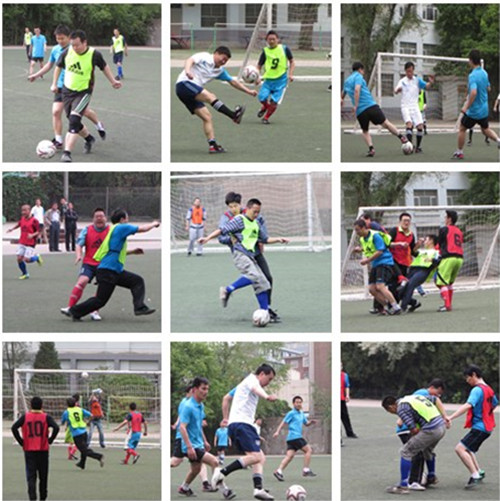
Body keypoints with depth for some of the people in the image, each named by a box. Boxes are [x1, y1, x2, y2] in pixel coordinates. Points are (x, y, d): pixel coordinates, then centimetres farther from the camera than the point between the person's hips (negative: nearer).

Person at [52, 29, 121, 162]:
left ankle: (67, 153, -25)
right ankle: (88, 138, 46)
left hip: (84, 92, -4)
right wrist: (54, 84, 8)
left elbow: (104, 67, 5)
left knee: (74, 120, -22)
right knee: (73, 122, 15)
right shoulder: (67, 53, -9)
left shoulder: (94, 55, -16)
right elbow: (58, 66, 11)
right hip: (67, 90, 4)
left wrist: (113, 81, 8)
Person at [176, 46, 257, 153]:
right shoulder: (204, 57, -2)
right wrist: (187, 71, -40)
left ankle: (212, 145, -9)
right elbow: (190, 60, -19)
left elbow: (233, 82, 25)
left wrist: (248, 91, 19)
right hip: (184, 84, -9)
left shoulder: (220, 71, 19)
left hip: (193, 95, 9)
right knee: (210, 96, -26)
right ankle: (234, 115, -36)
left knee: (207, 116, -4)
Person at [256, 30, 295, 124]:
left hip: (281, 79, -1)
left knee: (274, 102, -10)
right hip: (268, 79, 1)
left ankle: (266, 117, 16)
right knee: (262, 97, -14)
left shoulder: (284, 49, -2)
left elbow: (292, 62, 7)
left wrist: (290, 74, -5)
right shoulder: (265, 51, 0)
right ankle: (265, 107, 24)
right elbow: (259, 66, 4)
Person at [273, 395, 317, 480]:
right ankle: (306, 470, -7)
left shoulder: (301, 414, 22)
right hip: (295, 436, -8)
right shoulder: (291, 413, -3)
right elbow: (283, 422, -8)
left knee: (290, 456, -3)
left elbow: (306, 423, 31)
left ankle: (279, 471, -12)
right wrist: (277, 431, -19)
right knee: (308, 450, -7)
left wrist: (311, 422, 8)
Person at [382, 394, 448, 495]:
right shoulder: (413, 397, 19)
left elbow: (414, 430, -13)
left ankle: (403, 486, -3)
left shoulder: (401, 408, -8)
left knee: (406, 452, -2)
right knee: (427, 450, 35)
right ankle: (431, 478, 52)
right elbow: (434, 399, 29)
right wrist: (444, 418, 34)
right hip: (442, 426, 9)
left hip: (431, 430, -9)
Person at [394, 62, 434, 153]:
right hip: (405, 107, -2)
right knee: (409, 124, -23)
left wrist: (430, 82, -30)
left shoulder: (417, 80, 7)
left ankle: (418, 147, 6)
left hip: (415, 106, 2)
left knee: (420, 126, -8)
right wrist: (397, 90, -33)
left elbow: (426, 86, -8)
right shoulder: (402, 81, 4)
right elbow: (396, 91, -9)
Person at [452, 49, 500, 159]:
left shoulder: (473, 76, -25)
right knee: (485, 129, 24)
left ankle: (459, 152, 20)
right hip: (484, 109, 7)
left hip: (474, 110, -7)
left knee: (462, 129, 12)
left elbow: (473, 92, -37)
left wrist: (466, 107, -28)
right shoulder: (484, 73, 1)